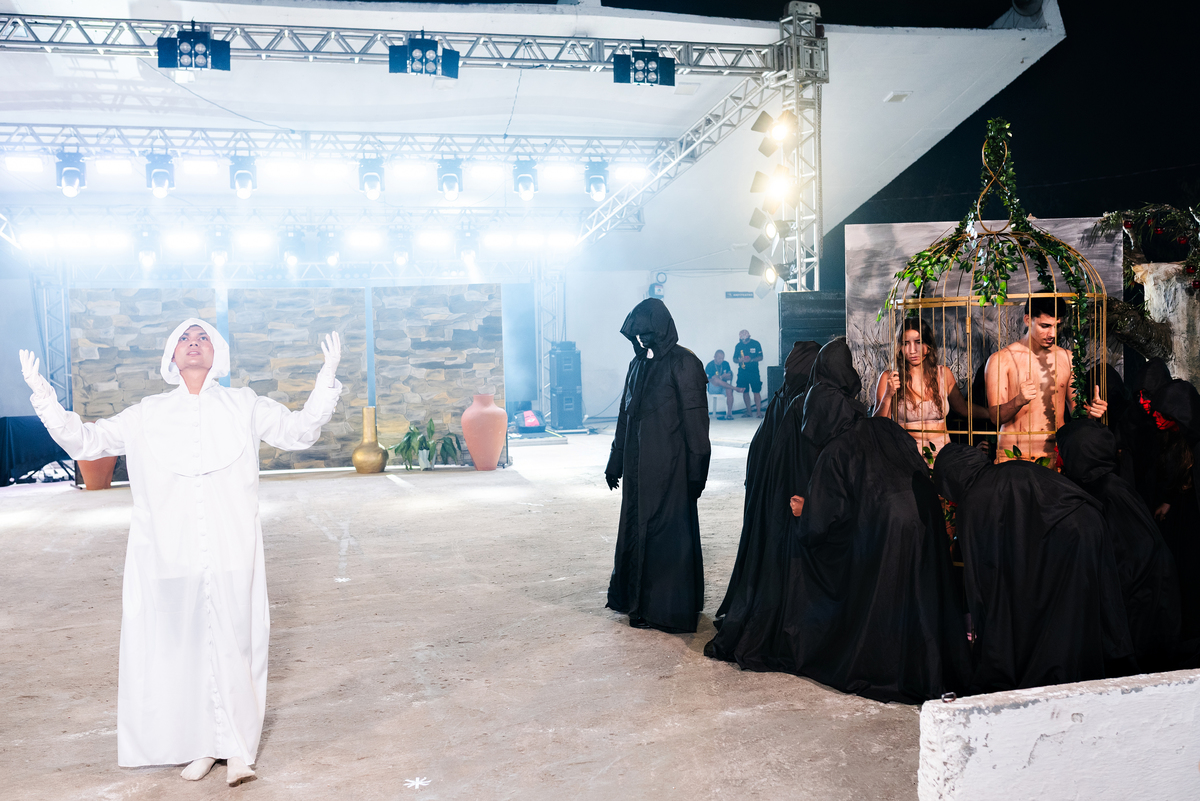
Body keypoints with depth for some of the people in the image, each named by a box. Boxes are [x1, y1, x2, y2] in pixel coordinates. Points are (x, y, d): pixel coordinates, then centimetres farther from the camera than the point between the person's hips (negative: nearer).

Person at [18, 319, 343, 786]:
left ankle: (237, 749, 7)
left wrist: (327, 376, 1)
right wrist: (42, 394, 7)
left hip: (231, 555, -1)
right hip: (168, 555, 1)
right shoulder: (146, 416, 13)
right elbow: (84, 441, 17)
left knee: (233, 645, -3)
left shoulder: (244, 407, 10)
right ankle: (200, 745, 17)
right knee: (179, 647, 4)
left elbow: (299, 431, 11)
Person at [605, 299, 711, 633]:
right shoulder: (638, 364, 13)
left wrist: (696, 471, -17)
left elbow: (695, 420, -14)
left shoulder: (684, 364, -10)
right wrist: (615, 462, 20)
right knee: (635, 527, 13)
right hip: (638, 465, 8)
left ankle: (665, 608, 9)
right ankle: (636, 597, 27)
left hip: (669, 466, -8)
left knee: (666, 531, -1)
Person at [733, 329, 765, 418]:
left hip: (754, 371, -3)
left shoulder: (755, 344, 0)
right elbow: (734, 359, 11)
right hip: (742, 372, 3)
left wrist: (751, 360, -17)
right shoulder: (738, 346, 8)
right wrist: (739, 360, -12)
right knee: (745, 392, 4)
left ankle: (758, 411, -6)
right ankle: (748, 411, 14)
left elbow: (760, 357, 0)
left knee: (756, 391, -8)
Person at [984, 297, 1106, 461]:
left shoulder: (1067, 359, 14)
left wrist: (1090, 410, -3)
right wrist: (1019, 401, -25)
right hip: (1014, 454, -3)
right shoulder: (1000, 360, 1)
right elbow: (996, 417, -6)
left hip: (1057, 453, 3)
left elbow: (1075, 409, 20)